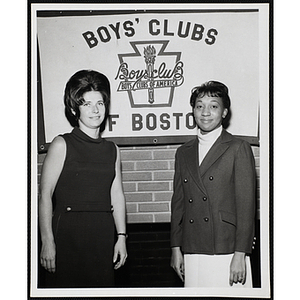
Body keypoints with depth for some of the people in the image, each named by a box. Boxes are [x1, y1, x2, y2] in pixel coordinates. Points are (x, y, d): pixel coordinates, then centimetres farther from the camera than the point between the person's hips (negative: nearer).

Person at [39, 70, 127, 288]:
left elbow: (117, 195, 14)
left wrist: (121, 236, 6)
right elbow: (45, 195, -5)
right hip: (68, 232, -4)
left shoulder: (112, 150, 13)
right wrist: (47, 241, -12)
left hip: (103, 234, 4)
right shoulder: (62, 145, -1)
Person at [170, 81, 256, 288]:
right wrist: (176, 248, 9)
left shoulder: (239, 149, 1)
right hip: (192, 254, 4)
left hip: (226, 253, -4)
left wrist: (240, 255, -10)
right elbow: (178, 203, 16)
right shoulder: (183, 153, 15)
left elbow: (246, 205, -4)